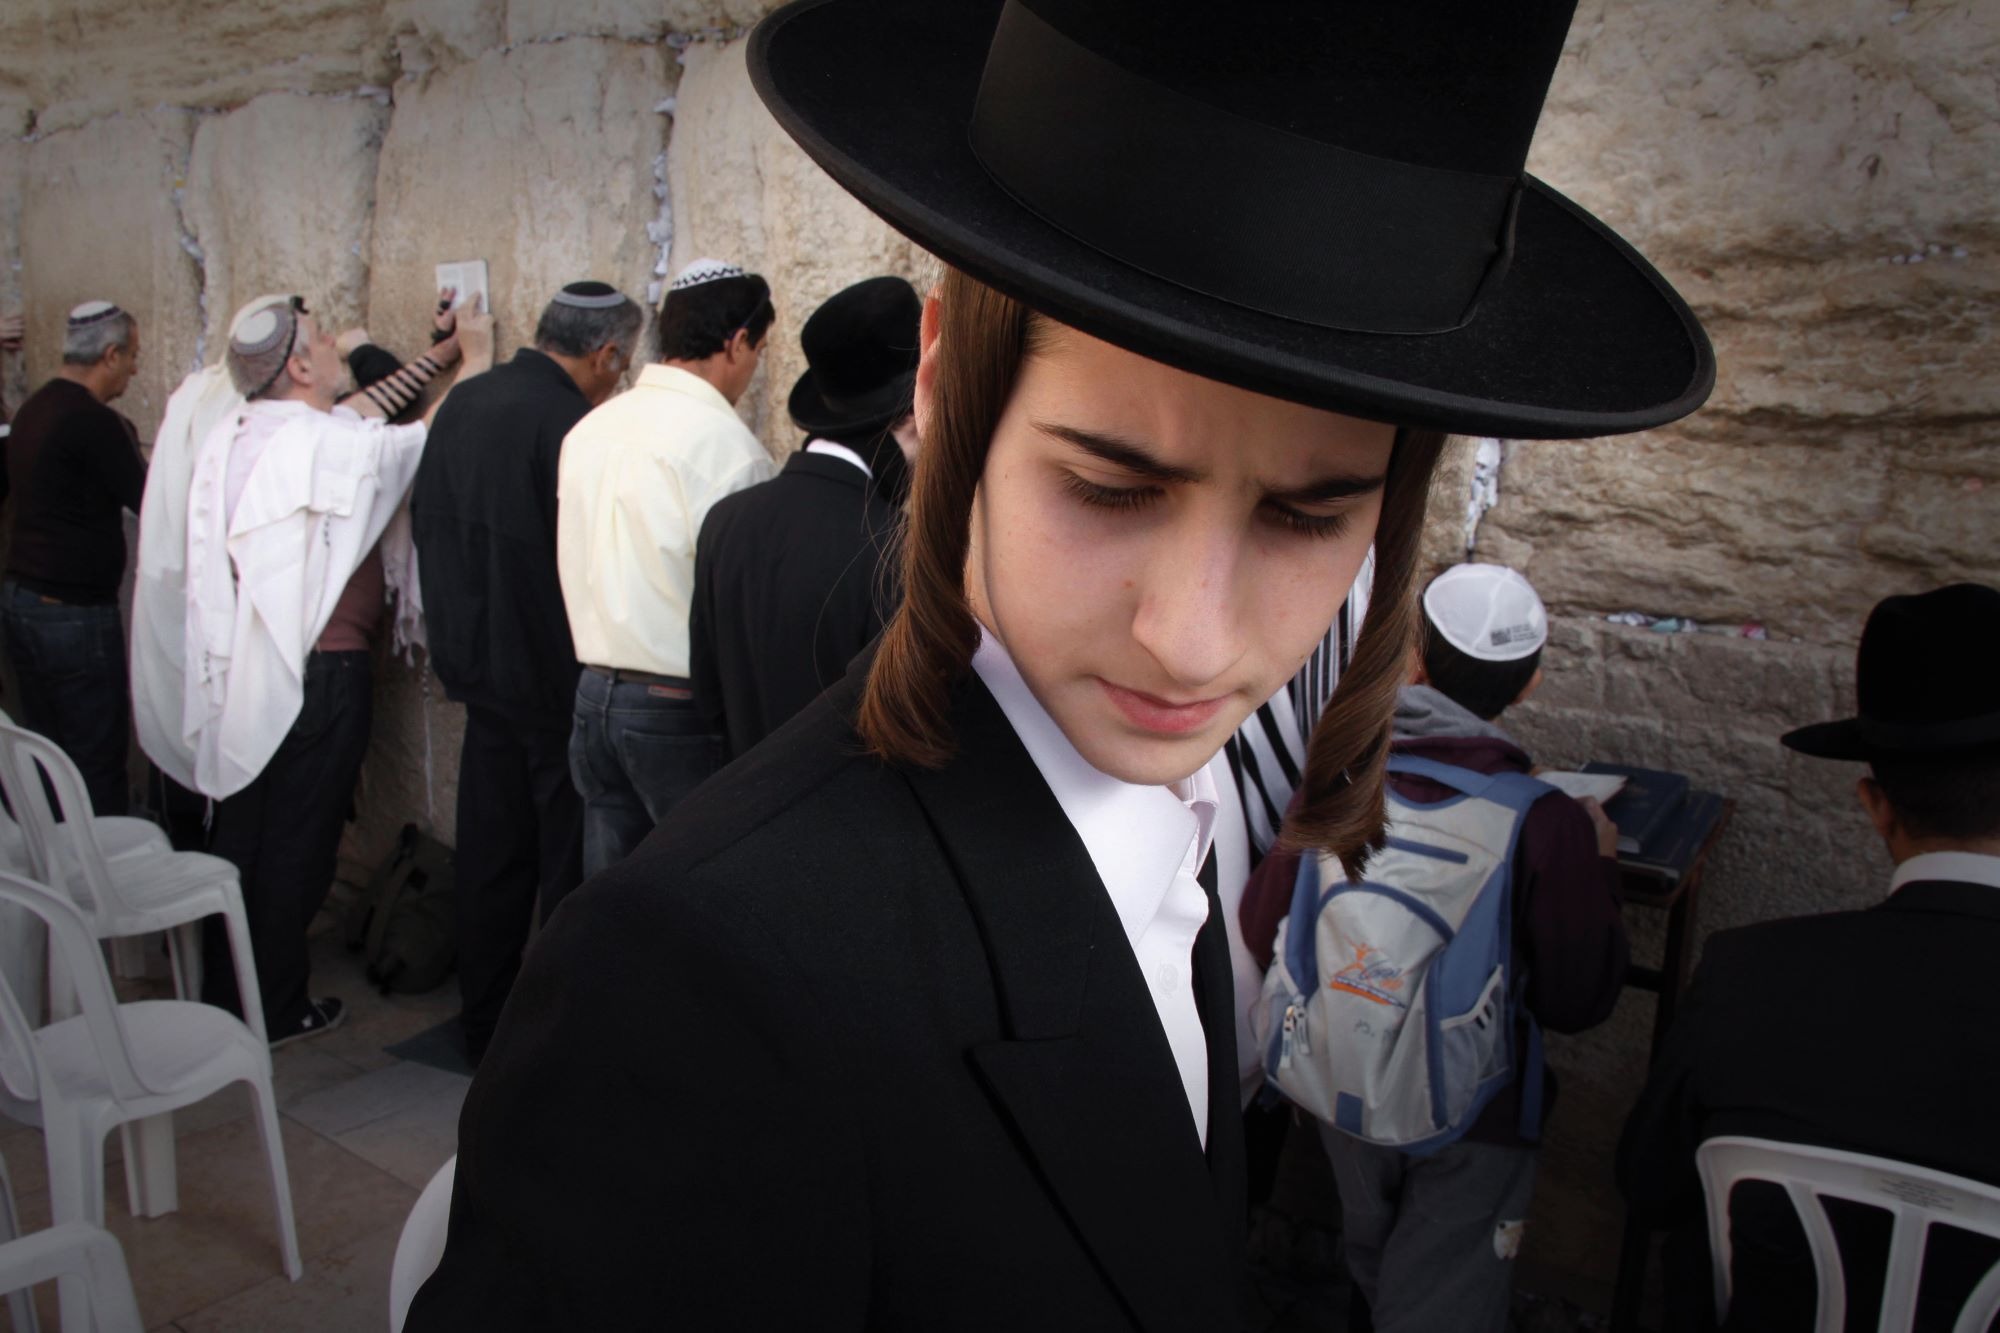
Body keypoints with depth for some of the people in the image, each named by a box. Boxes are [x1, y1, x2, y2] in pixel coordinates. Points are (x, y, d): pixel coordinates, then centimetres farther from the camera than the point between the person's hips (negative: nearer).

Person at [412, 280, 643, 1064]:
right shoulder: (571, 426, -19)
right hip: (555, 678, -8)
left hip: (480, 668, 8)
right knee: (572, 862, 5)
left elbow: (427, 524, 14)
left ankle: (484, 1022, 28)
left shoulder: (461, 404, 6)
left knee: (491, 853, 17)